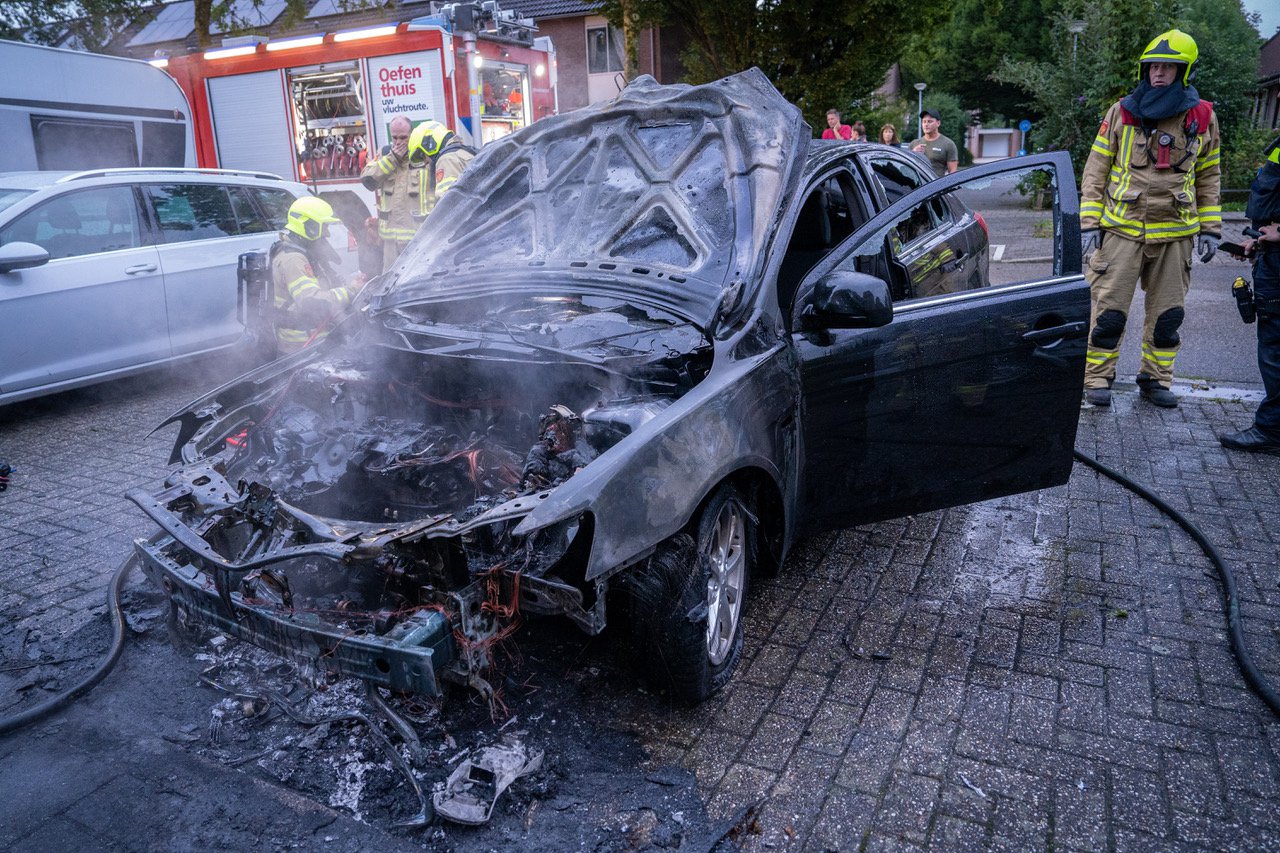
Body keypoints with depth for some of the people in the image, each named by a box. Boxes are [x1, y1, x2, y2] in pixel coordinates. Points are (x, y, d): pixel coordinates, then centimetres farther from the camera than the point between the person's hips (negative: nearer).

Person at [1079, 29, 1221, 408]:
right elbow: (1095, 170, 1)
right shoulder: (1122, 112, 0)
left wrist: (1210, 228, 8)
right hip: (1122, 229, -2)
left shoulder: (1203, 118, 6)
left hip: (1174, 233, 3)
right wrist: (1089, 223, -6)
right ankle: (1098, 379, 10)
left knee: (1167, 315, 9)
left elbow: (1208, 177, 13)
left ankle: (1156, 379, 22)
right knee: (1109, 310, -2)